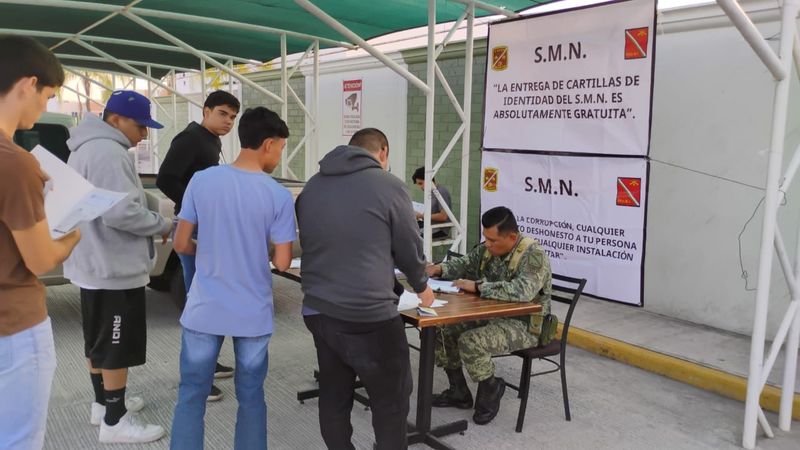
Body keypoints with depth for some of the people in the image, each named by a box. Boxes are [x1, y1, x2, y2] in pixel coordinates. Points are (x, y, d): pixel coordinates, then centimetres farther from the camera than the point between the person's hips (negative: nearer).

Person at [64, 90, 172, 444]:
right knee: (116, 346, -1)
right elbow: (121, 212, -29)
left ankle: (103, 403, 34)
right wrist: (162, 226, -14)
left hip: (93, 264, 11)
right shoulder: (107, 152, -21)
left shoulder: (86, 149, 14)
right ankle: (115, 422, 9)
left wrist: (152, 222, 12)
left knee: (98, 340, 20)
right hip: (113, 269, -11)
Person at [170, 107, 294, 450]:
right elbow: (282, 262, -9)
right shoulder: (279, 195, -10)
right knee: (250, 397, 14)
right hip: (253, 315, -1)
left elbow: (182, 245, -1)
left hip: (204, 311, 1)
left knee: (191, 394, 13)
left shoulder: (201, 180, -5)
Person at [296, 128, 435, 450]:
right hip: (369, 316, -6)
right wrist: (421, 286, 21)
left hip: (317, 310, 6)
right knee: (391, 400, 9)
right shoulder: (388, 186, -5)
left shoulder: (312, 187, 11)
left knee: (333, 396, 17)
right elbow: (409, 248, 2)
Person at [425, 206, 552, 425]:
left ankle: (491, 389, 2)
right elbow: (463, 264, 16)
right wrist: (439, 269, -5)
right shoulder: (488, 248, 1)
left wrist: (477, 287, -32)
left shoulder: (533, 256, -22)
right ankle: (459, 393, 14)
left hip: (524, 325, -8)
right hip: (491, 316, 8)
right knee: (443, 331, -3)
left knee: (471, 342, -28)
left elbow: (522, 291, -38)